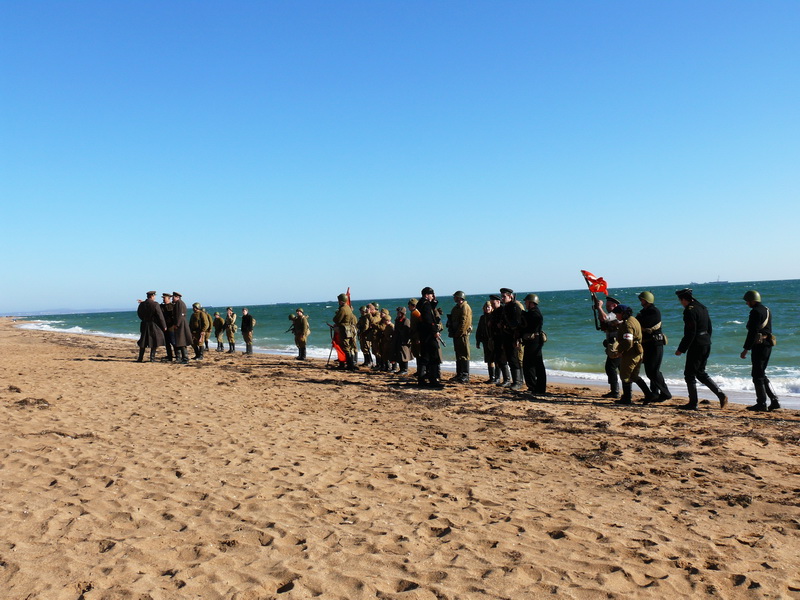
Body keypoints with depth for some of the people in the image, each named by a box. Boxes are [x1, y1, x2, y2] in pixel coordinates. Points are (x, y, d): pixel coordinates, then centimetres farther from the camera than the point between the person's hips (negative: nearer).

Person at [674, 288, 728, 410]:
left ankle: (693, 403, 5)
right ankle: (721, 395, 11)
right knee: (700, 373, 18)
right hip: (706, 345, 9)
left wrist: (681, 349, -16)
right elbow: (709, 328, 18)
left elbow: (690, 333, -21)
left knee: (689, 374, 1)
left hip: (696, 346, -9)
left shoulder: (689, 310, -16)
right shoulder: (703, 308, 13)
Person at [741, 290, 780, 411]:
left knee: (757, 375, -2)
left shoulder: (755, 312, -14)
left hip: (759, 346, -9)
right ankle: (774, 400, 13)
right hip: (768, 345, 9)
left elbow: (752, 332, -20)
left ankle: (761, 403, 2)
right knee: (761, 374, 16)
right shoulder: (767, 310, 16)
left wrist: (746, 349, -18)